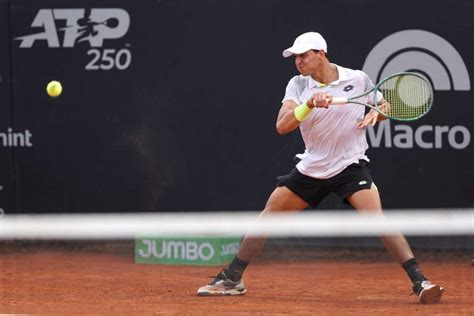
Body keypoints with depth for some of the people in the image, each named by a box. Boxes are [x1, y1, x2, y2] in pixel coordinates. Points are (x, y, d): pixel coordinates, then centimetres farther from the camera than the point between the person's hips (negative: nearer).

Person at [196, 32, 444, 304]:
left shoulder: (357, 79, -7)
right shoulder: (298, 85, -3)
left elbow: (385, 106, 10)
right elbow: (282, 126, -16)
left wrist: (375, 113, -13)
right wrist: (309, 104, -31)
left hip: (350, 166, -4)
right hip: (311, 168, 4)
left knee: (375, 218, -25)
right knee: (268, 215, 6)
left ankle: (420, 281, -24)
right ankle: (232, 279, 20)